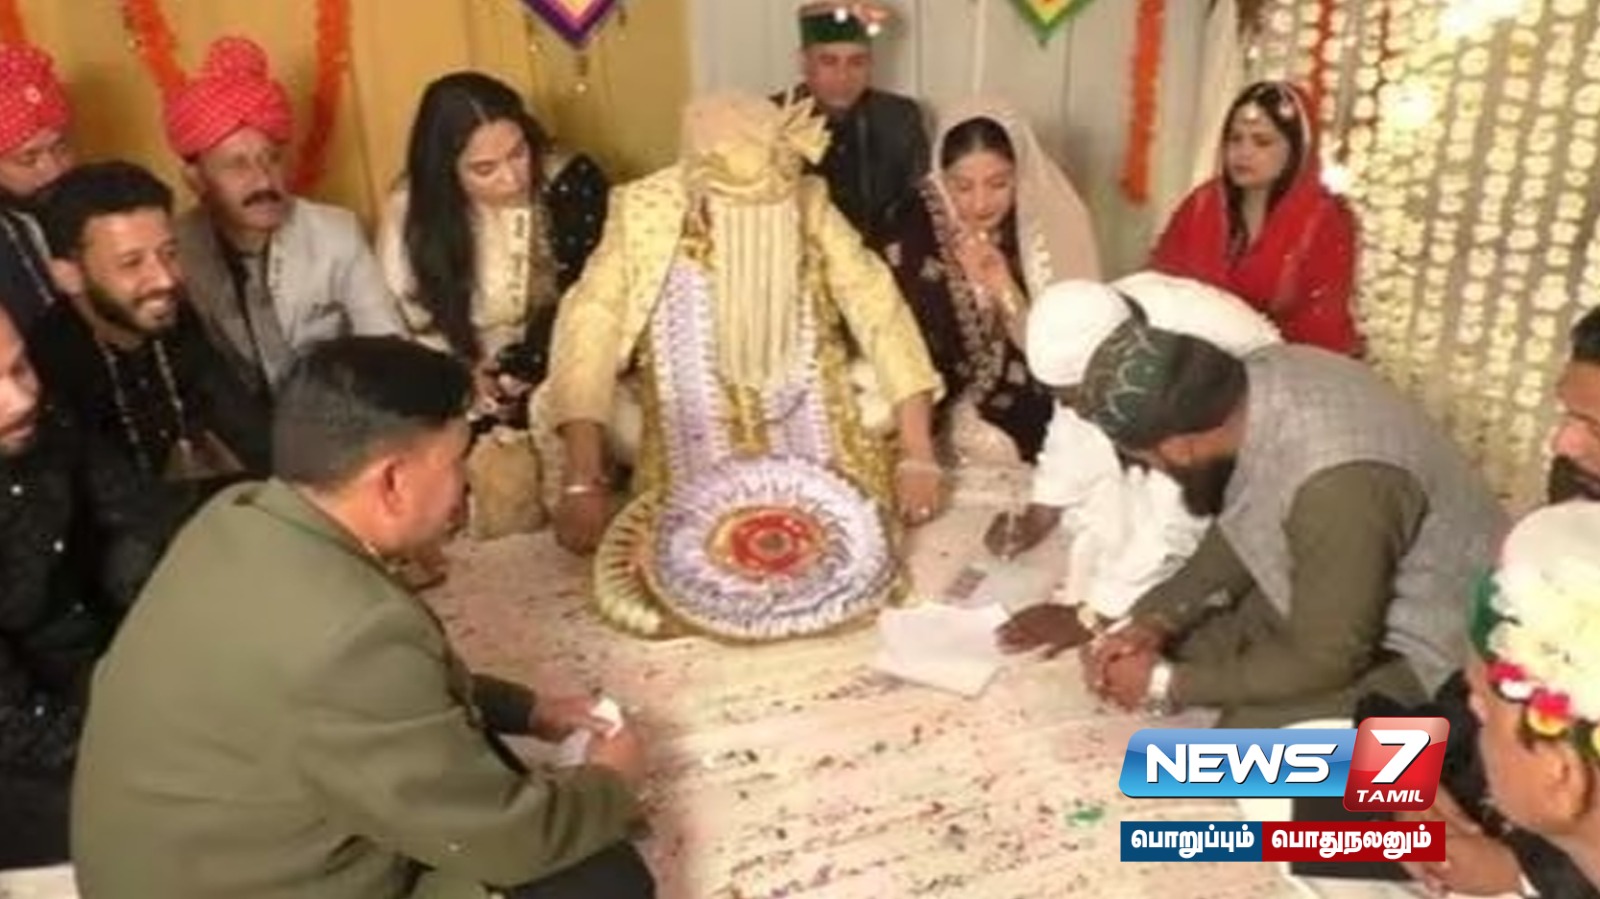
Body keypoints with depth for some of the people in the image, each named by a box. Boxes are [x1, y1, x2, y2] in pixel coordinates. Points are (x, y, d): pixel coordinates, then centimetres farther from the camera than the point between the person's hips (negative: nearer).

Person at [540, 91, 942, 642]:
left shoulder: (809, 207, -12)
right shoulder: (645, 216, -17)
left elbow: (880, 313, -10)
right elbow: (589, 334, -19)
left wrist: (917, 455, -16)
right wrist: (583, 483, -29)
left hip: (819, 462, 2)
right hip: (693, 469, -1)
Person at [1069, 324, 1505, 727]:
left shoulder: (1335, 482, -38)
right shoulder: (1266, 375, -13)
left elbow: (1324, 664, -26)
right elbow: (1245, 529, 3)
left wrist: (1167, 684, -17)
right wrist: (1157, 621, -8)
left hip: (1424, 646, -8)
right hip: (1344, 595, 8)